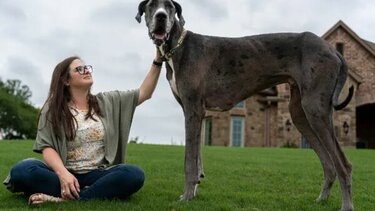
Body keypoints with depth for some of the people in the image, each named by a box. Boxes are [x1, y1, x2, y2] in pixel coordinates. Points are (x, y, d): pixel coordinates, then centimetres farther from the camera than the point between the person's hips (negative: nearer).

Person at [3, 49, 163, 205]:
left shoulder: (107, 102, 14)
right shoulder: (52, 109, 6)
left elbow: (144, 93, 11)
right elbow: (47, 148, -4)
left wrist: (158, 61, -1)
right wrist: (63, 174, -25)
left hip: (97, 175, 2)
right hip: (65, 174, -1)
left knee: (134, 174, -30)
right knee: (21, 170, -31)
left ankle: (65, 198, -32)